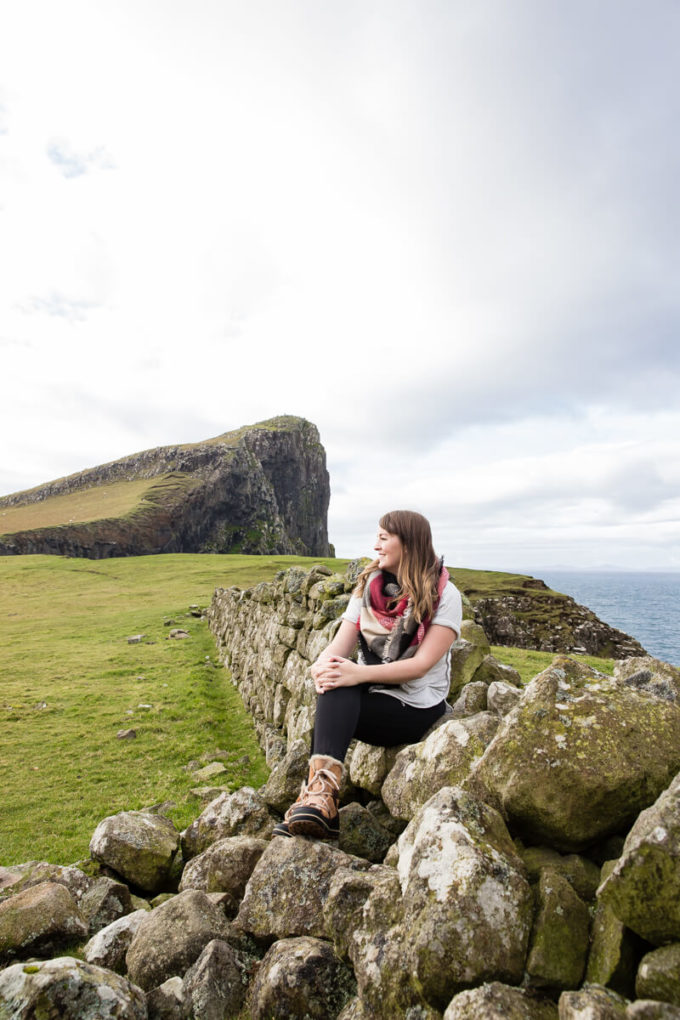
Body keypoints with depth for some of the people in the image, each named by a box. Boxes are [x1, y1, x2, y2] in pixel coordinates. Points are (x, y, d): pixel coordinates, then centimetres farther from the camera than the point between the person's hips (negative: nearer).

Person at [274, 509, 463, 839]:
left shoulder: (444, 595, -8)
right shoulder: (369, 584, 7)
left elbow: (422, 664, -19)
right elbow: (340, 644, -2)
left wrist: (358, 674, -32)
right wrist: (324, 663, -27)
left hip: (415, 705, -4)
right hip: (369, 690, 5)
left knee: (336, 696, -29)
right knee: (335, 678, -30)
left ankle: (318, 791, -25)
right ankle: (322, 793, -35)